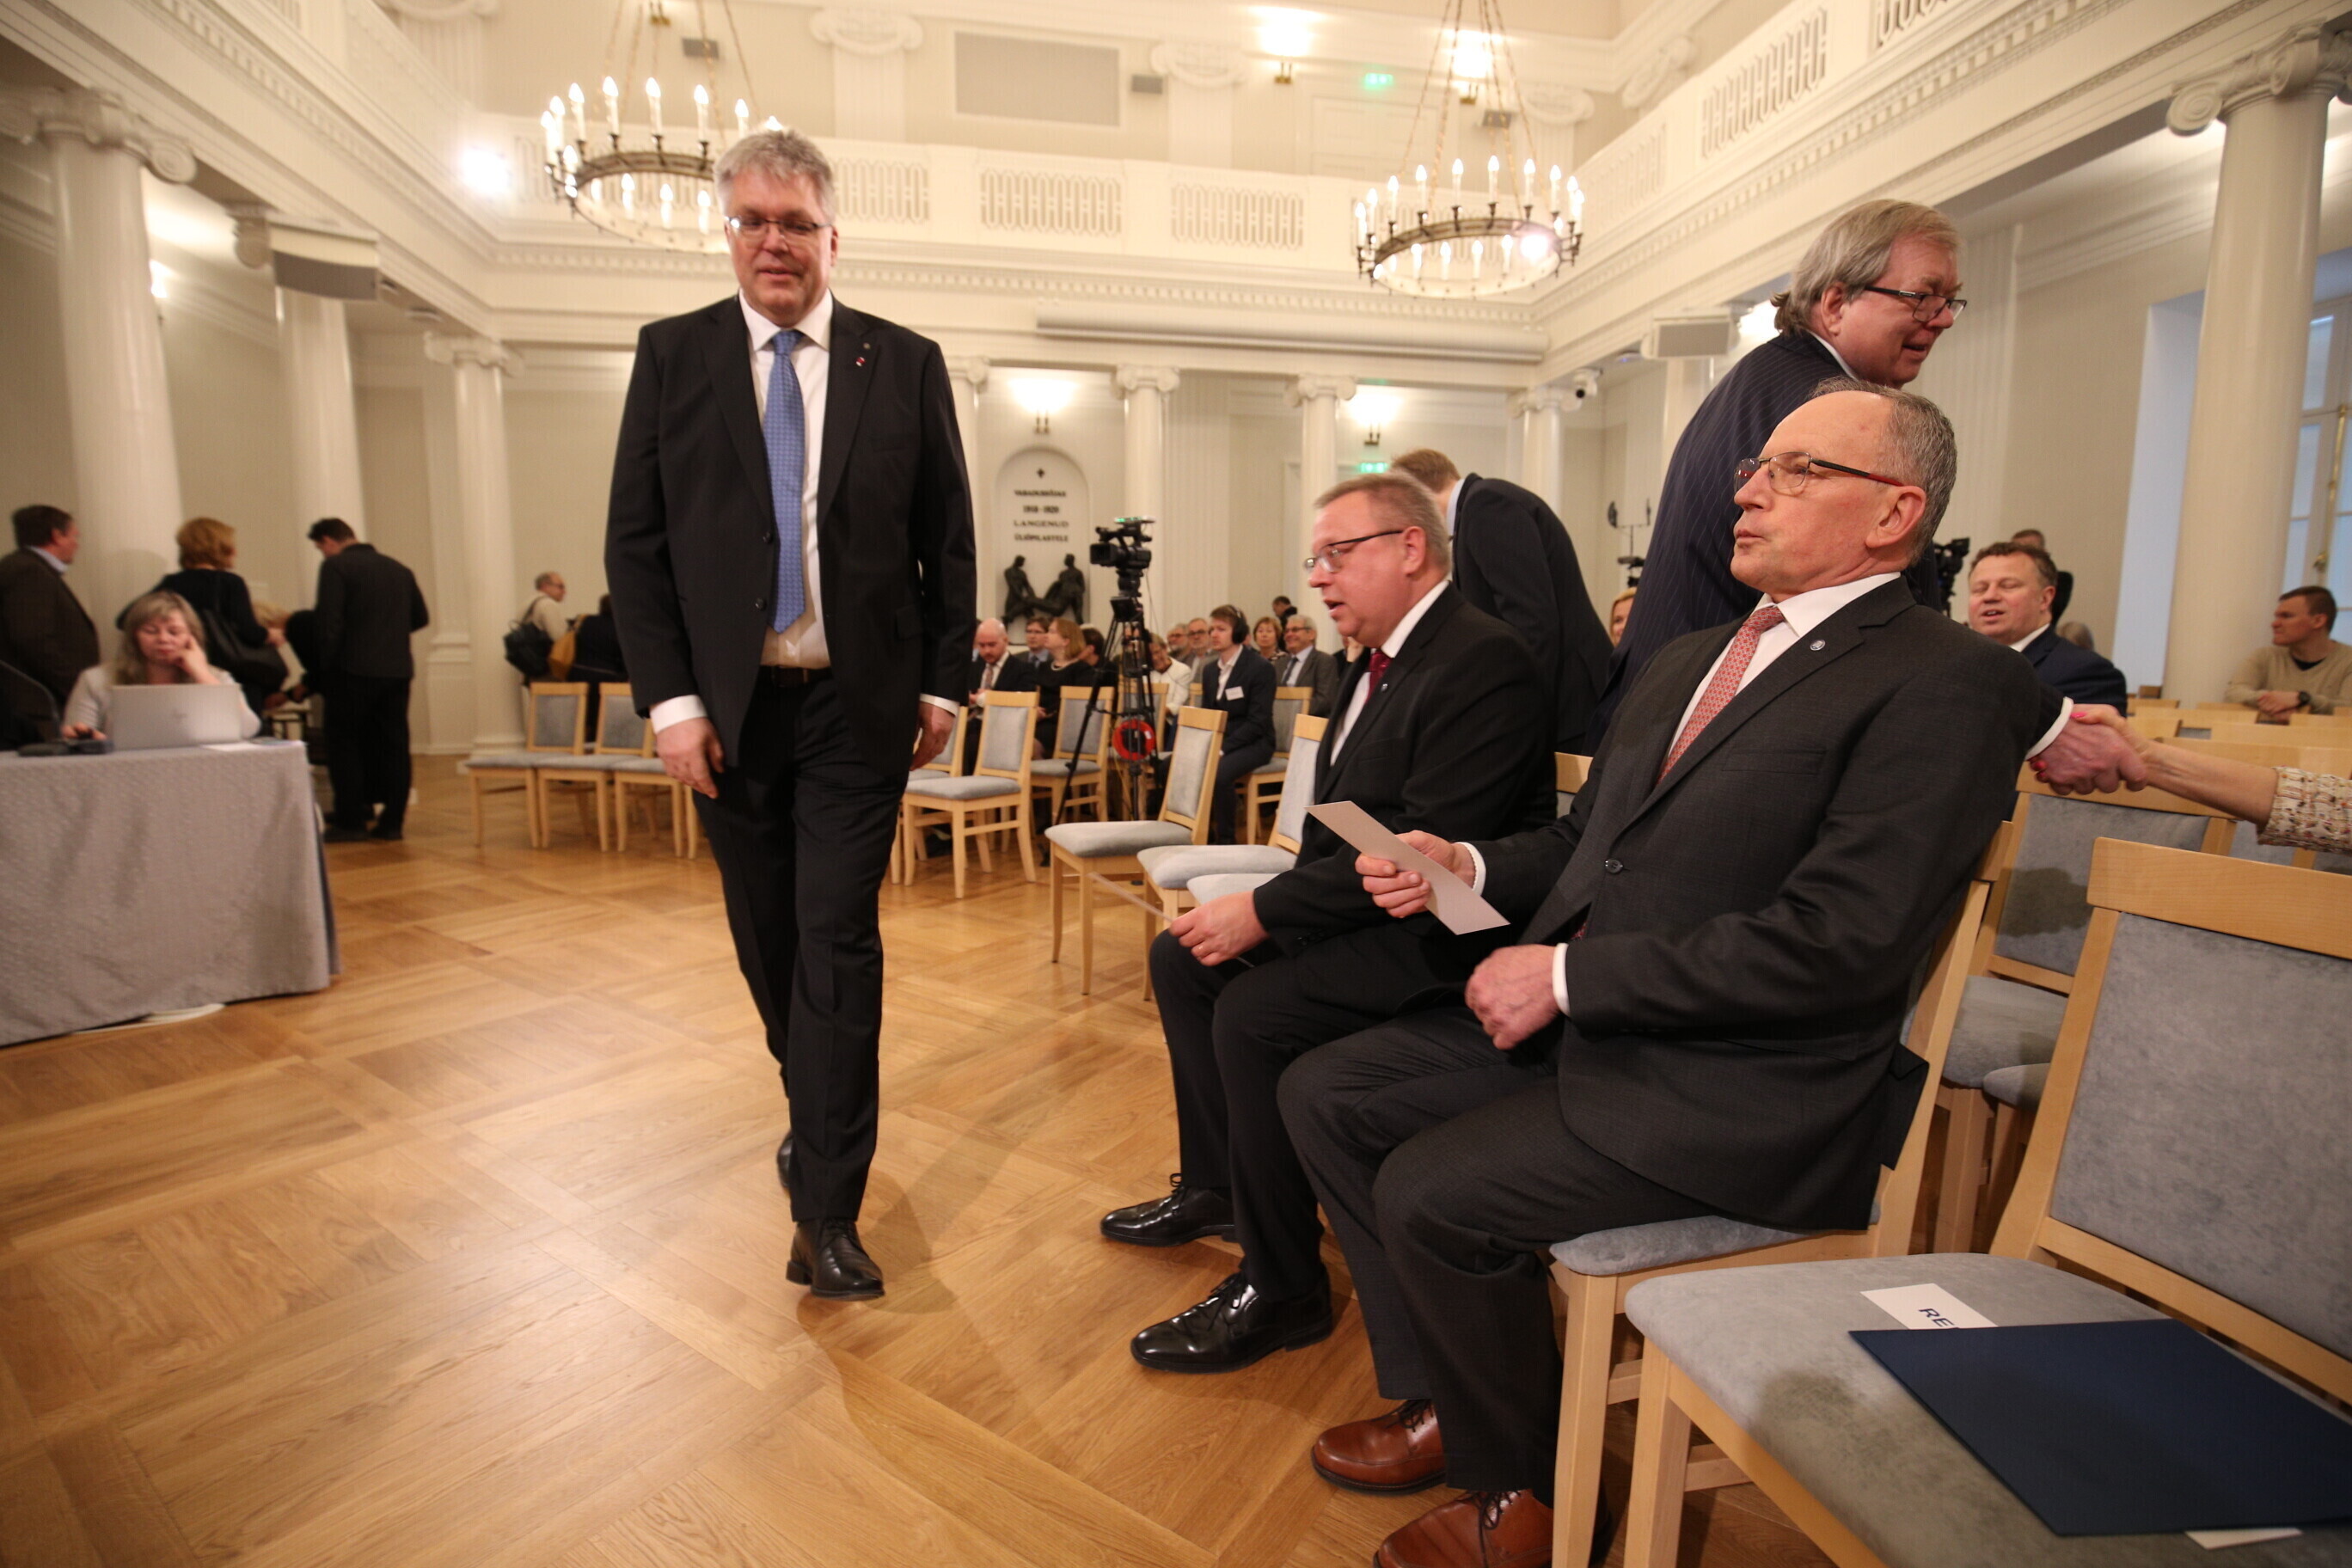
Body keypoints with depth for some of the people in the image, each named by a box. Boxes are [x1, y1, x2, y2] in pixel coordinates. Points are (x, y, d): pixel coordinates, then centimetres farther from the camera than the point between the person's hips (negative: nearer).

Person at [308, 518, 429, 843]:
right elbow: (421, 618, 15)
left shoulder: (335, 566, -5)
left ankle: (350, 821, 5)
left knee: (345, 744, 5)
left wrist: (324, 669, -4)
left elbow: (330, 623, -11)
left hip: (355, 669, -5)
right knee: (393, 745, 7)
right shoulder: (399, 569, 12)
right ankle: (391, 822, 9)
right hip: (398, 669, 5)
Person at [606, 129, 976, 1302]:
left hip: (859, 702, -2)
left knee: (838, 943, -3)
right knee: (767, 939, 13)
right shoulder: (672, 356, 7)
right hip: (729, 706, 2)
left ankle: (827, 1210, 6)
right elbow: (634, 544, 3)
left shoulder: (905, 363, 4)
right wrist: (668, 697, -5)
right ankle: (820, 1114, 38)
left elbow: (947, 539, 5)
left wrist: (945, 680, 0)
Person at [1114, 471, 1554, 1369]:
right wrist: (1265, 905, -5)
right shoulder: (1379, 663, 11)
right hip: (1359, 907, 11)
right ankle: (1214, 1187, 25)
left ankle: (1281, 1288, -5)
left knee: (1253, 1013, -27)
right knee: (1181, 959, 10)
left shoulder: (1484, 662, -19)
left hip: (1434, 934, -10)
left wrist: (1264, 912, -22)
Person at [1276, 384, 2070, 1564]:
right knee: (1325, 1093, 2)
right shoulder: (1687, 661, 16)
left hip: (1738, 1092, -8)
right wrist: (1465, 865, -1)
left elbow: (1838, 943, -21)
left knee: (1429, 1192, -21)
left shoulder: (1939, 686, -11)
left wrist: (1567, 974, -19)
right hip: (1582, 1026, 9)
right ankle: (1444, 1400, 19)